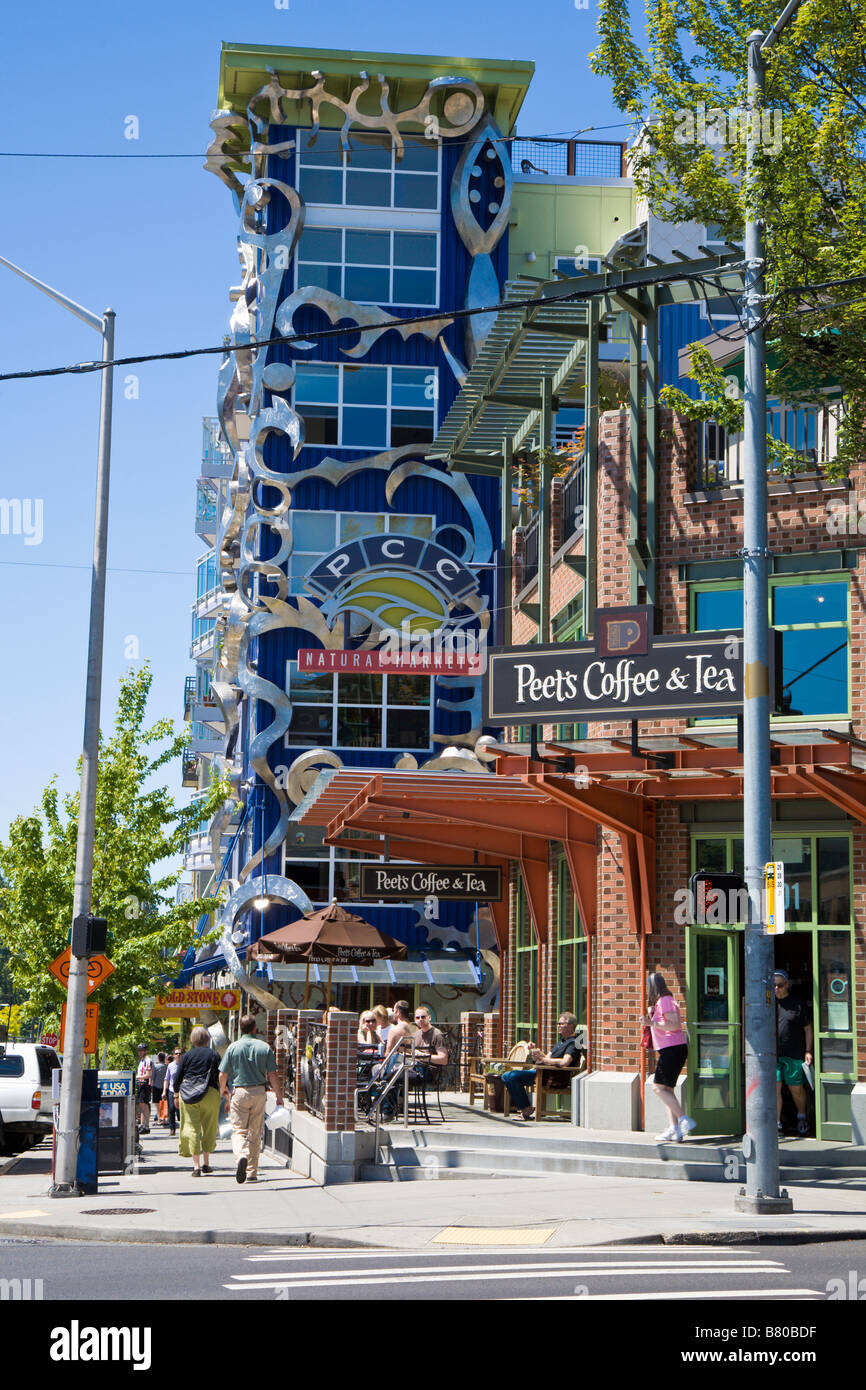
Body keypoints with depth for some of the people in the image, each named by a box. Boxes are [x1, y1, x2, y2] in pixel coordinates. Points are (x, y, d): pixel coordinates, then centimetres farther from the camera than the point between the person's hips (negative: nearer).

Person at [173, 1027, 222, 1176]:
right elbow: (220, 1077, 1)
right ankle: (205, 1163, 19)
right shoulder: (214, 1055, 3)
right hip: (210, 1095, 0)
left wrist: (176, 1094, 18)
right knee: (209, 1129, 14)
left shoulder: (187, 1055, 4)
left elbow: (178, 1078, 5)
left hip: (188, 1095, 0)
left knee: (192, 1128, 0)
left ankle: (196, 1165, -7)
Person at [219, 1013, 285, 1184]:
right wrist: (279, 1096, 7)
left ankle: (242, 1155, -29)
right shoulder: (265, 1047, -1)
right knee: (255, 1133, 11)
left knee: (238, 1130, 2)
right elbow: (272, 1075, -2)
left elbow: (222, 1075, -1)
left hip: (239, 1092, -2)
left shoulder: (233, 1047, -3)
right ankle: (252, 1173, 14)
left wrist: (225, 1094, 16)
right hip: (259, 1093, 2)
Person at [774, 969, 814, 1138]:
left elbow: (808, 1029, 6)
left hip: (794, 1054, -1)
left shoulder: (798, 1003, 3)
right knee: (774, 1088, -6)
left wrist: (808, 1051, -1)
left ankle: (802, 1117, 33)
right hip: (772, 1054, 1)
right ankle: (777, 1124, -2)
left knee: (796, 1089, 7)